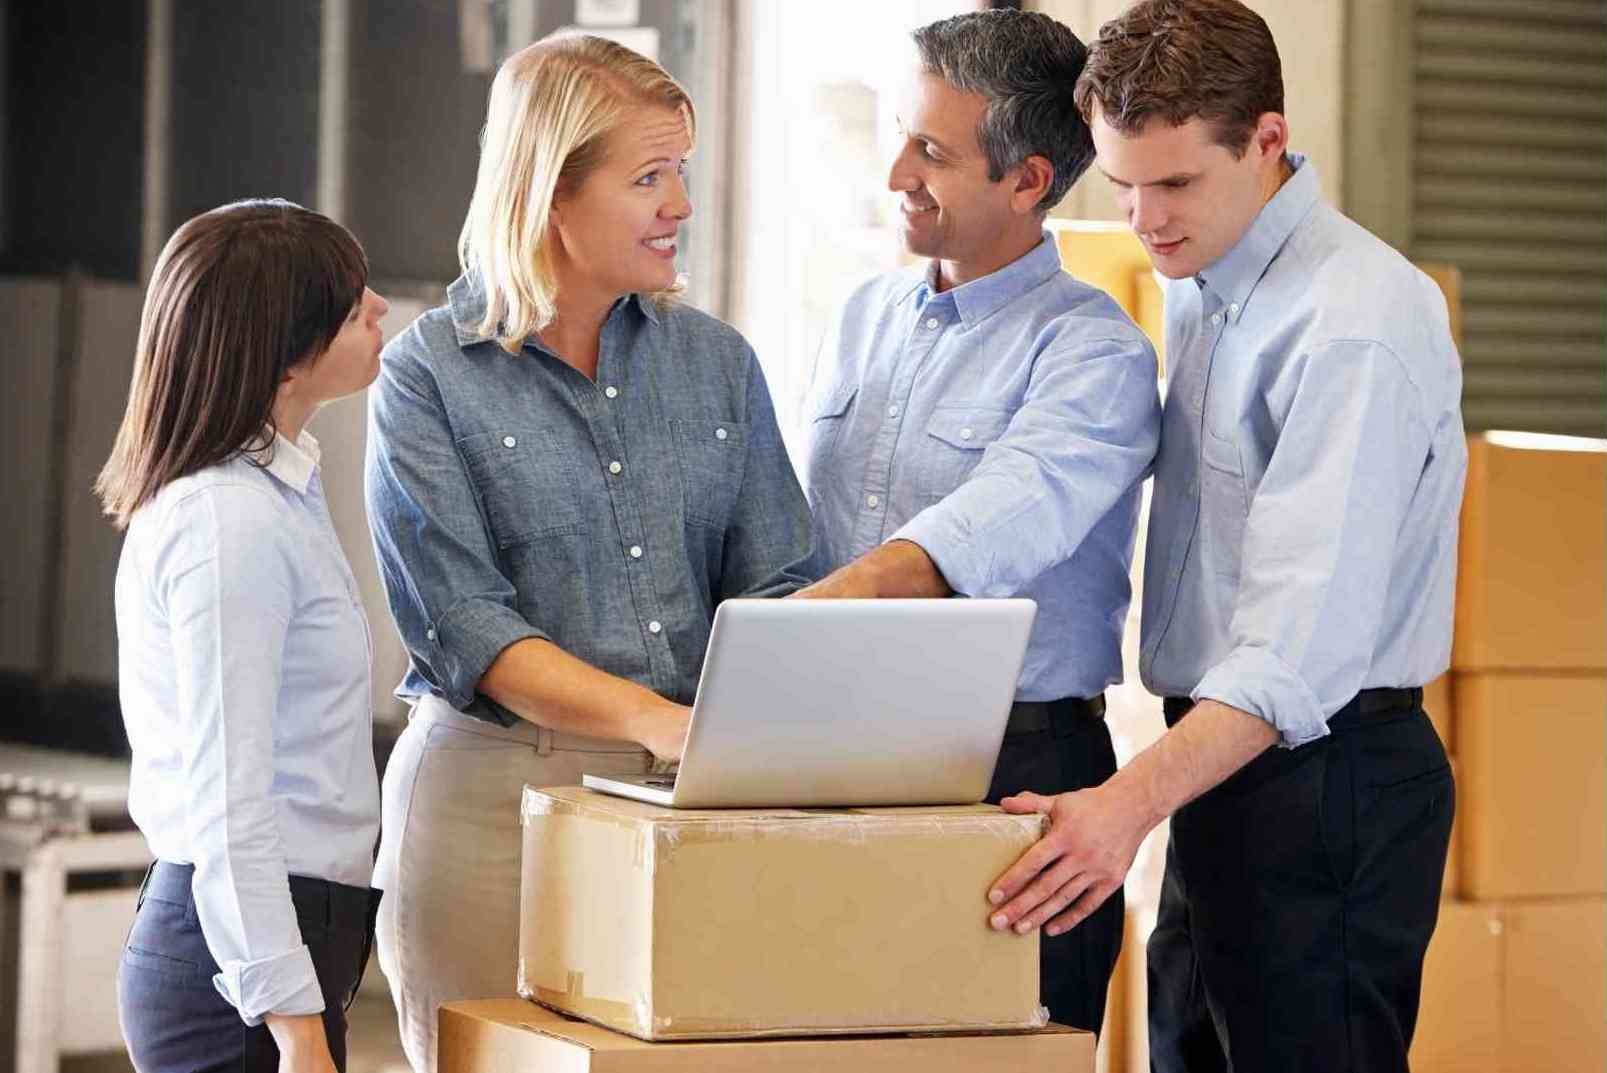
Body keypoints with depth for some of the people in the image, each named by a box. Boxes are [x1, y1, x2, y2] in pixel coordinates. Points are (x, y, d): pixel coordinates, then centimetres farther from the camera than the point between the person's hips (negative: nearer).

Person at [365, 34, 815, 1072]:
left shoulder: (715, 360, 9)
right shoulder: (431, 373, -4)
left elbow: (771, 586, 6)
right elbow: (463, 627, -13)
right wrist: (664, 721, -26)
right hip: (498, 788, -3)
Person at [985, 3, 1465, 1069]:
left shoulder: (1356, 324, -20)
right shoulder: (1196, 283, 10)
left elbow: (1308, 635, -29)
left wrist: (1134, 801, -38)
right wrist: (1147, 798, 7)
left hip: (1326, 772, -9)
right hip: (1218, 757, 9)